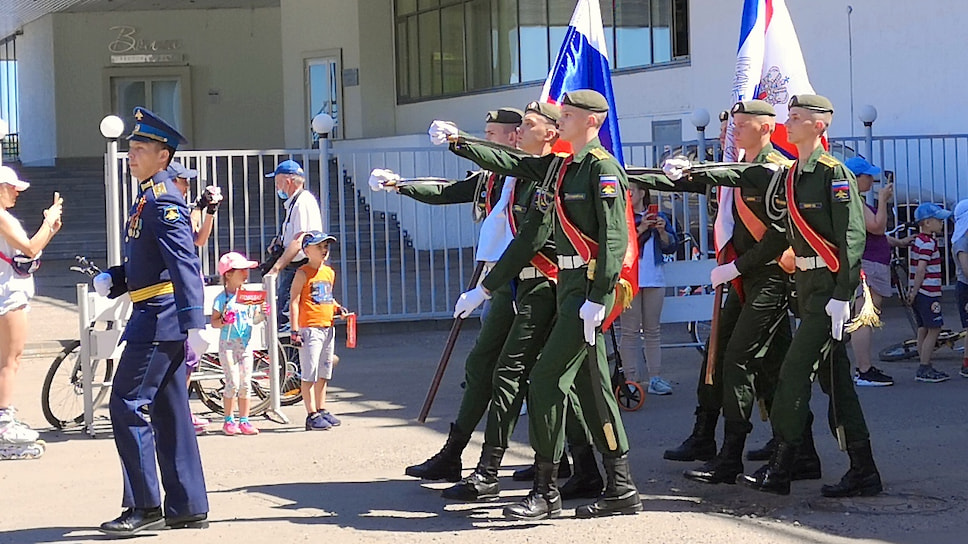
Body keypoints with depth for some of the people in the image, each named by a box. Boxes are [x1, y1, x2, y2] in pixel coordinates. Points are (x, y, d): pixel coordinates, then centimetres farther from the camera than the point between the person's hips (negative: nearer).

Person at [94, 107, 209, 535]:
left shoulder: (163, 199, -14)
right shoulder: (147, 197, 17)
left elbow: (185, 261, -23)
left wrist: (194, 321, -30)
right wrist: (112, 279, 5)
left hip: (160, 317, -10)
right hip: (158, 318, 10)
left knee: (127, 406, -8)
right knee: (168, 413, 11)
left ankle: (144, 507, -2)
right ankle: (187, 508, 15)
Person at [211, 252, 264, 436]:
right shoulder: (222, 298, -7)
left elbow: (254, 320, 13)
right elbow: (214, 322, -6)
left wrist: (262, 314, -7)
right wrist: (224, 320, -26)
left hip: (245, 344, 5)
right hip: (227, 344, -4)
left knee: (246, 383, 4)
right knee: (233, 383, -7)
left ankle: (244, 420, 10)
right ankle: (229, 420, 4)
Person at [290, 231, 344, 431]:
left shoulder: (329, 273, 13)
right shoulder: (303, 274, -8)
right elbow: (294, 302, -11)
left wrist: (337, 308, 6)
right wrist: (295, 331, -16)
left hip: (328, 328, 7)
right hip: (310, 329, -7)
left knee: (323, 373, 14)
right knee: (309, 374, -4)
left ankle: (322, 410, 23)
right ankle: (312, 415, -3)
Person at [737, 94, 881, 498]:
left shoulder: (834, 173, -12)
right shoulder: (791, 176, 12)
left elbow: (853, 236, -16)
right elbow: (787, 233, 16)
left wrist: (841, 296, -21)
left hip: (830, 287, -9)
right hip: (808, 285, 9)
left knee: (795, 374, -8)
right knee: (834, 379, 9)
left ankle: (779, 470, -2)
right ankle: (863, 473, 14)